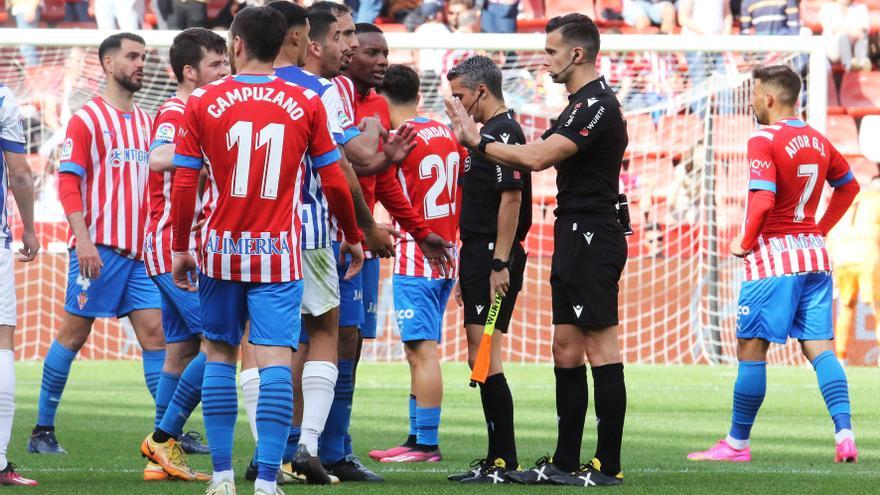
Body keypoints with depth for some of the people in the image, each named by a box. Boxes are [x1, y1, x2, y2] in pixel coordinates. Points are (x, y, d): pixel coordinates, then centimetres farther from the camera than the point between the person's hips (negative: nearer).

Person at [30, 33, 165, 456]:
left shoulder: (146, 122, 16)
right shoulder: (87, 119, -3)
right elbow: (68, 182, -9)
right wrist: (83, 238, -19)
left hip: (139, 248, 6)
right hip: (99, 246, -6)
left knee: (154, 331, -1)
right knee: (73, 333, -2)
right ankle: (43, 430, 5)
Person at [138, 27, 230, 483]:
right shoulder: (174, 114, -13)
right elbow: (158, 158, -35)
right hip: (175, 247, -10)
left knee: (182, 350, 9)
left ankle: (162, 456, 11)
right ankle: (164, 437, -10)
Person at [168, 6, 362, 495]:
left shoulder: (203, 102, -1)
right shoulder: (305, 104, 0)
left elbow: (183, 184, -1)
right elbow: (333, 182, 4)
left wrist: (180, 248, 10)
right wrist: (353, 236, 19)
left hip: (222, 251, 1)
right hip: (279, 255, -1)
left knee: (220, 355, 14)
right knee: (275, 360, -5)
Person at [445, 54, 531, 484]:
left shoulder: (503, 133, -13)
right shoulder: (490, 133, 20)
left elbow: (511, 199, -20)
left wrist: (500, 264, -24)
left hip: (493, 257, -11)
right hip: (479, 255, 11)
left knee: (483, 358, -12)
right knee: (482, 359, 11)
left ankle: (505, 461, -11)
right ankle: (498, 459, 14)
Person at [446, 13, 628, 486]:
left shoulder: (597, 105, -15)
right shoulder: (581, 104, 18)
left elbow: (536, 158, -22)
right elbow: (540, 156, 18)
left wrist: (478, 142, -11)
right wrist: (478, 137, 12)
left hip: (592, 239, -11)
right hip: (575, 238, 11)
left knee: (601, 348, -8)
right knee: (566, 348, 11)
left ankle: (608, 465, -7)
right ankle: (565, 462, 15)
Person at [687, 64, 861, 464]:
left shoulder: (764, 141, -12)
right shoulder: (818, 141, 11)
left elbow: (762, 201, -22)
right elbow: (848, 187, 25)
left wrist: (745, 243, -8)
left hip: (773, 254, -7)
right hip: (814, 255, 7)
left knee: (751, 349, 1)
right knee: (818, 345, 4)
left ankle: (737, 443, 6)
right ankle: (844, 434, -11)